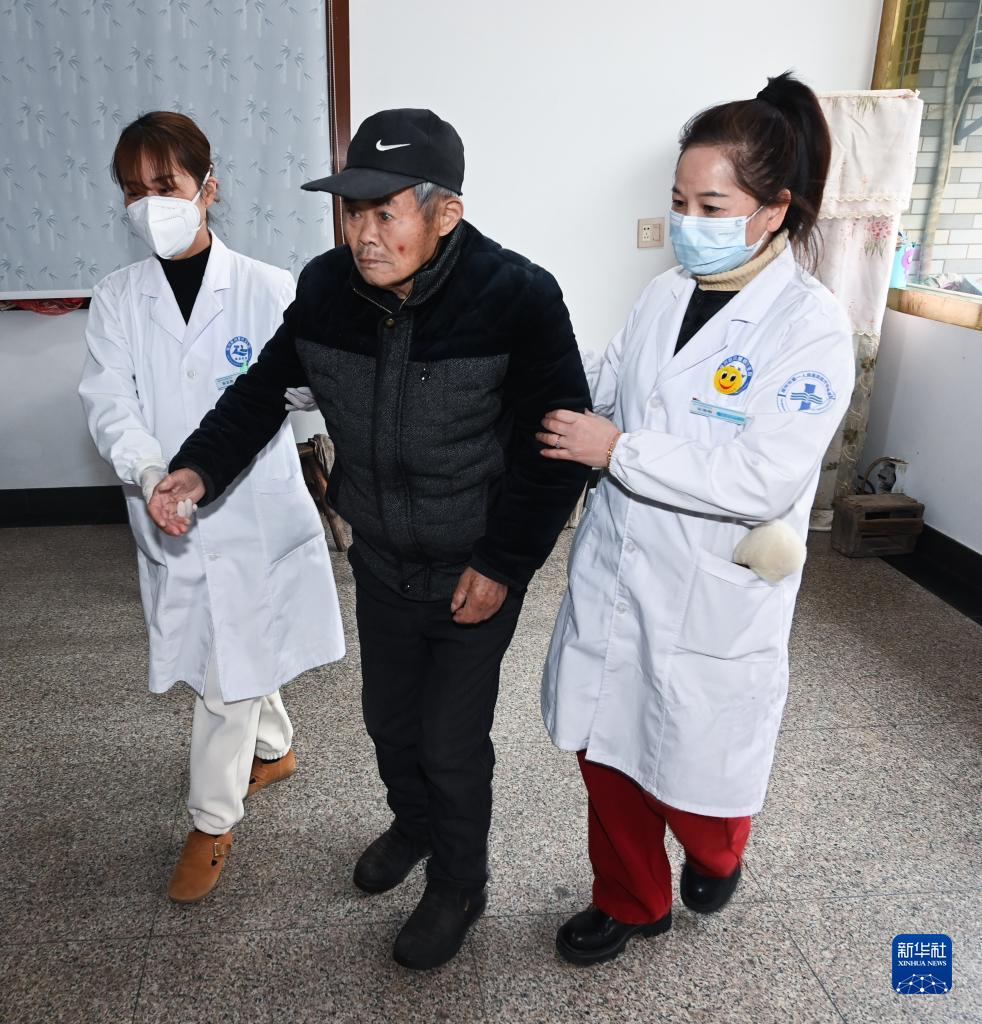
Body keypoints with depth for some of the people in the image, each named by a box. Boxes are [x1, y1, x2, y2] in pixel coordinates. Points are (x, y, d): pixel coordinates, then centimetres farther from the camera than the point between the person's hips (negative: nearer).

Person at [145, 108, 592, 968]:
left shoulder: (517, 297, -24)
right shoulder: (326, 289, -10)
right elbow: (265, 387, 3)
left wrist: (503, 564, -17)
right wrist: (199, 469, -12)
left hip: (476, 573, -4)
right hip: (380, 561, 5)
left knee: (452, 740, 9)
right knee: (388, 716, 23)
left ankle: (459, 888, 38)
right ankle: (414, 822, 55)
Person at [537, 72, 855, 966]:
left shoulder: (813, 328, -15)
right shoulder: (663, 295, 2)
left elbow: (764, 481, -24)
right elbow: (602, 398, 15)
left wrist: (618, 450, -22)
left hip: (712, 602, -5)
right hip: (614, 575, 5)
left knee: (696, 768, 12)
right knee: (606, 751, 18)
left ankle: (716, 856, 51)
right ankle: (632, 902, 45)